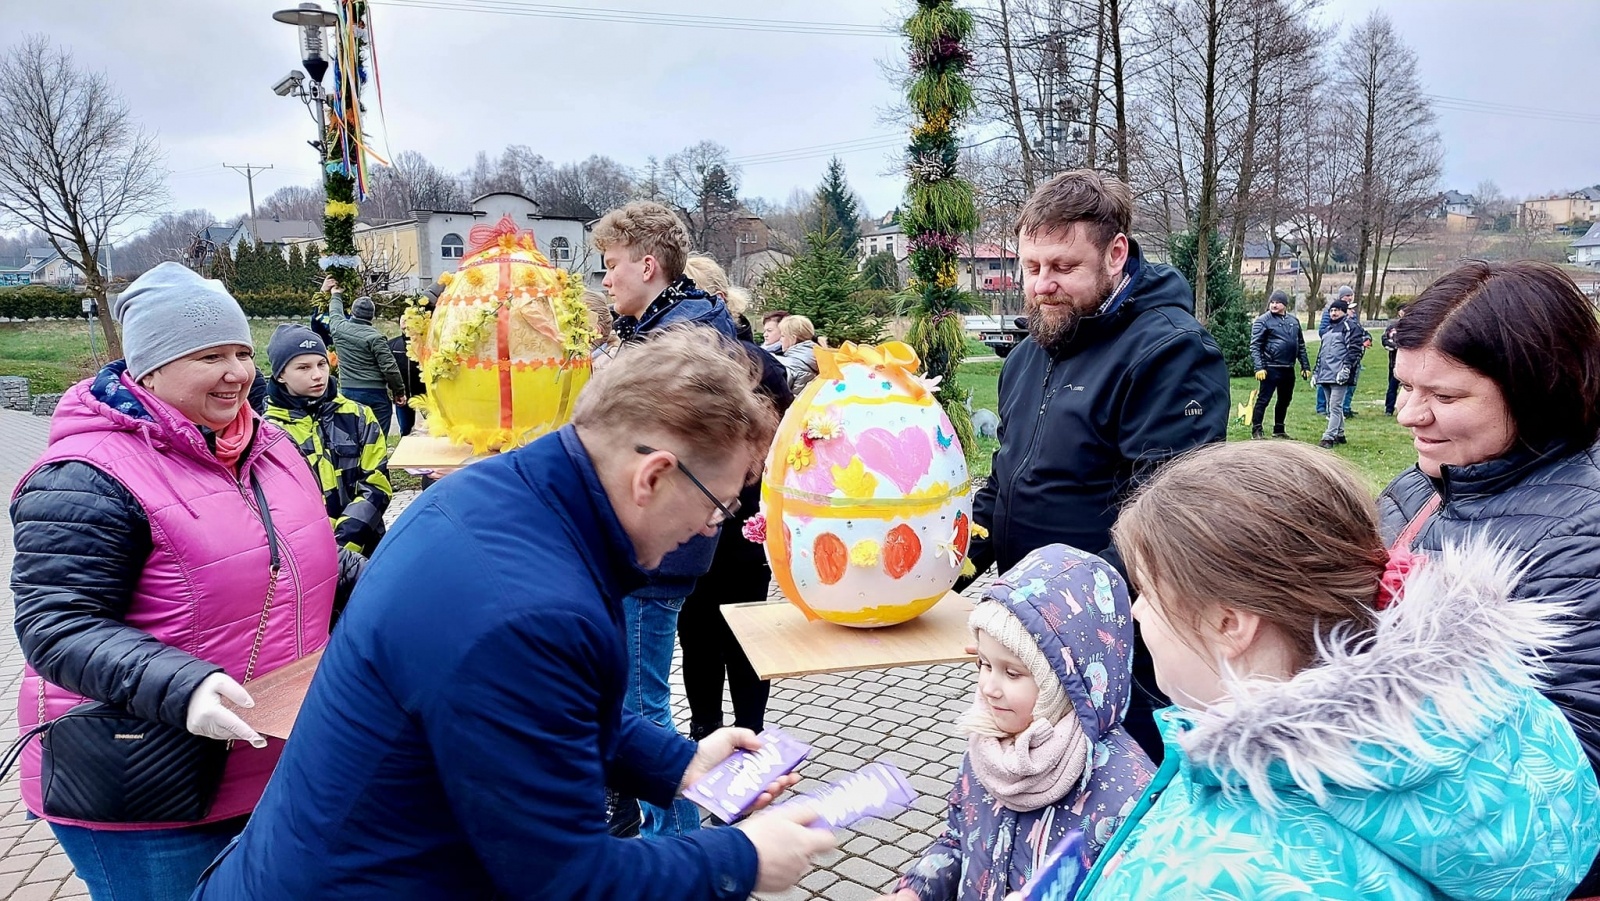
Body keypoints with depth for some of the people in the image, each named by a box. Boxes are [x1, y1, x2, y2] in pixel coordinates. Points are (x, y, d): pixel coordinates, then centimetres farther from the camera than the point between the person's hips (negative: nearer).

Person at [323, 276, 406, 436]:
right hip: (376, 394, -5)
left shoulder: (339, 328, 2)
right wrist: (399, 391, -1)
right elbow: (389, 368, -13)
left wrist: (336, 295, 45)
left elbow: (335, 313, 27)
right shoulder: (375, 337, -12)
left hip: (348, 393, 5)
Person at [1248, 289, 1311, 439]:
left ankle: (1279, 430, 25)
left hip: (1289, 369, 6)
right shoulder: (1263, 321, -6)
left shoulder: (1294, 321, 12)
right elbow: (1255, 346, -11)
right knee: (1263, 399, -5)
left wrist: (1305, 366, 12)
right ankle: (1256, 430, 2)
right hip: (1271, 368, -6)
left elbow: (1301, 346, 17)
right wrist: (1259, 367, -20)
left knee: (1285, 400, 14)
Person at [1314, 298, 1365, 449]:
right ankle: (1339, 434, 22)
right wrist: (1317, 373, 24)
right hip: (1326, 374, 9)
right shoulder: (1327, 329, 23)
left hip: (1339, 375, -9)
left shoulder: (1349, 326, -3)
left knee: (1335, 406, -10)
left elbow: (1355, 349, -12)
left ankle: (1329, 437, -14)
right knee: (1332, 406, 13)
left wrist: (1346, 368, -19)